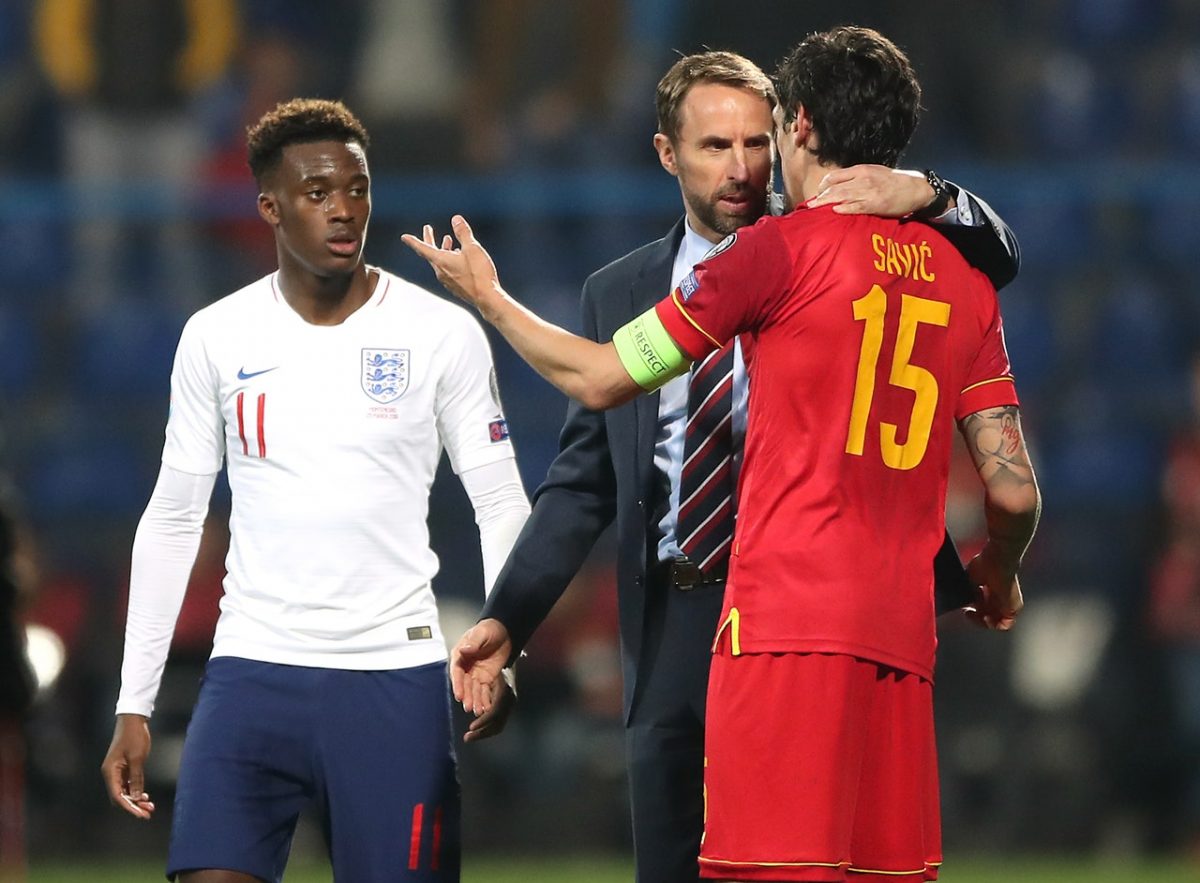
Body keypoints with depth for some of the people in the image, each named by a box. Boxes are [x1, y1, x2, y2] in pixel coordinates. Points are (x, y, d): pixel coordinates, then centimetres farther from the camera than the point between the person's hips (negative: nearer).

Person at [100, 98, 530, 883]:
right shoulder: (216, 338, 6)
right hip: (253, 671, 1)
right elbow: (173, 520, 11)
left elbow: (502, 504, 2)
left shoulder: (442, 333, 1)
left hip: (395, 677, -1)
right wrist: (134, 705, 6)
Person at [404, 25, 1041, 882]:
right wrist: (999, 578, 32)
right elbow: (1016, 492, 10)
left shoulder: (782, 248, -2)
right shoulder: (965, 280, 13)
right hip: (902, 637, 6)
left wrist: (487, 297, 21)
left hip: (785, 622, -6)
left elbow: (600, 378, 5)